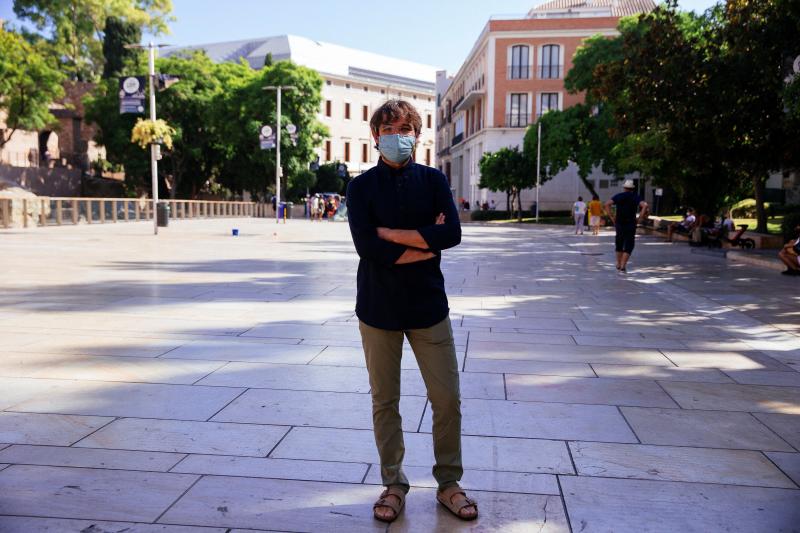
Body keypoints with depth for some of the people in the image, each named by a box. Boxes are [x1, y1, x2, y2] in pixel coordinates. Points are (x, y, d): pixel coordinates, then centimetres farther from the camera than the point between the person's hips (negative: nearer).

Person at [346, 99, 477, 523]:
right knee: (384, 402, 9)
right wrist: (425, 242, -12)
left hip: (428, 305, 1)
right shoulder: (361, 187, 0)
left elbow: (451, 233, -13)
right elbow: (367, 247, -15)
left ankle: (448, 483, 24)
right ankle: (393, 485, 26)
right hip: (378, 308, 0)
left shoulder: (433, 180, 3)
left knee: (447, 399, 4)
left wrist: (391, 234, -13)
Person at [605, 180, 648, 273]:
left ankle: (619, 265, 26)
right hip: (631, 224, -2)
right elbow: (644, 205, -18)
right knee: (629, 246, 3)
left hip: (619, 224, 2)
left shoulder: (618, 196, 4)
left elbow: (607, 204, -10)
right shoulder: (635, 197, 0)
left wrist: (611, 217, -5)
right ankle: (623, 267, -9)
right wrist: (641, 217, -8)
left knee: (619, 244, 18)